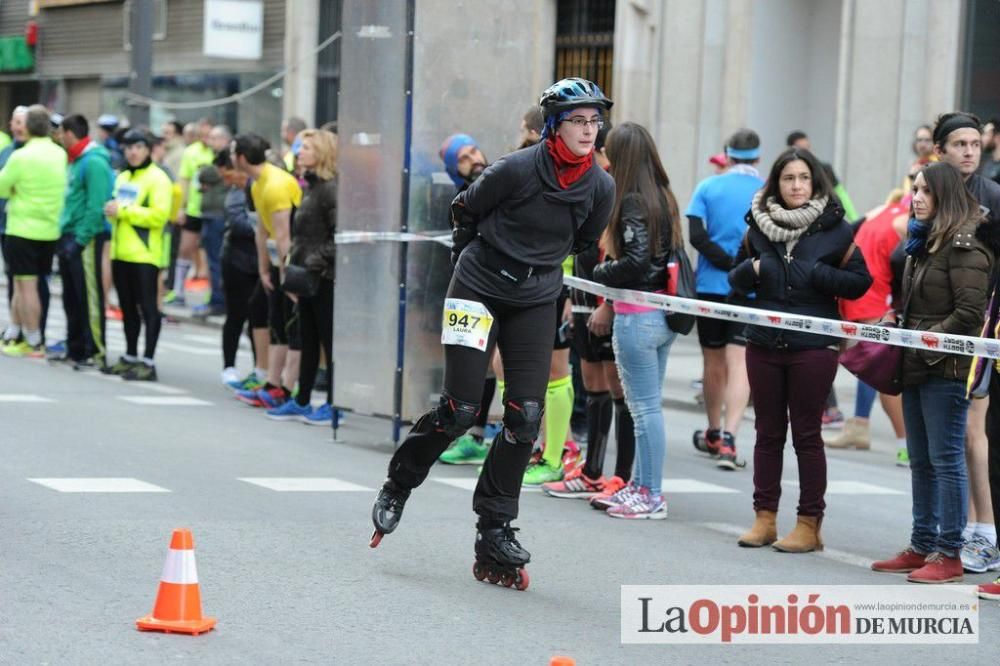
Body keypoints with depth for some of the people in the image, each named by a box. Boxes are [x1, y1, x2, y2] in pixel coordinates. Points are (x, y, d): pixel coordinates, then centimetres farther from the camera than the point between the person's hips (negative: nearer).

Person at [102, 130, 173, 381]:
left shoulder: (157, 178, -8)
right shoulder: (122, 178, 18)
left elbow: (159, 215, -18)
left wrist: (123, 210, -17)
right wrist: (112, 211, 3)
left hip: (144, 254, -8)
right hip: (121, 253, 8)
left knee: (147, 308, -5)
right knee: (128, 307, 14)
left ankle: (148, 363, -5)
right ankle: (130, 357, 23)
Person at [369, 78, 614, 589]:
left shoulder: (600, 187, -5)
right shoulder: (516, 169, -17)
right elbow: (465, 210, 1)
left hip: (536, 303, 4)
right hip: (479, 291, -4)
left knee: (526, 417, -5)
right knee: (459, 411, -7)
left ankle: (494, 531, 4)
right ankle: (397, 487, 19)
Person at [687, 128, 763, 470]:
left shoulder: (708, 187, 0)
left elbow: (696, 235, -10)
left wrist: (730, 263, -10)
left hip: (710, 285, 1)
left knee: (713, 361, 16)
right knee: (739, 362, -6)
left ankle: (713, 434, 30)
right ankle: (728, 439, -21)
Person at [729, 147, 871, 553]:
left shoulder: (834, 228, -3)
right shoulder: (759, 225, 7)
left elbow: (860, 282, -3)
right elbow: (736, 281, 15)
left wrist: (817, 274, -16)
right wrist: (751, 269, -7)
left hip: (813, 347, -4)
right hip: (764, 343, 4)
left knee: (807, 434, 1)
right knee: (768, 432, 9)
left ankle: (809, 524, 6)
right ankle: (765, 518, 17)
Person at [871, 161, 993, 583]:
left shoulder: (963, 247, -12)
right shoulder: (921, 242, 16)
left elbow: (970, 312, -18)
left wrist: (927, 342, -17)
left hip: (946, 368, -9)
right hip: (916, 368, 10)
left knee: (945, 460, -5)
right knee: (920, 461, 14)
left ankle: (949, 554, -1)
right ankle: (921, 547, 21)